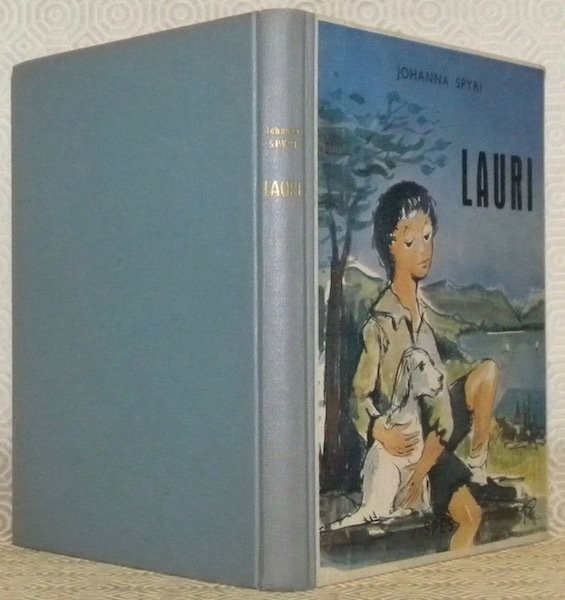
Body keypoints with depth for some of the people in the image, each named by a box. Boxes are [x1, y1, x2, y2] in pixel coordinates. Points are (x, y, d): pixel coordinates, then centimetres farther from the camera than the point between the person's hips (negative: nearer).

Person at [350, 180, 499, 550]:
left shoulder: (426, 311, 4)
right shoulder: (379, 322, -15)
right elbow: (360, 399, -12)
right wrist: (382, 433, -31)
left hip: (437, 434, 6)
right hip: (408, 441, -6)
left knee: (489, 371, -16)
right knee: (471, 516, -23)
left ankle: (478, 462, -9)